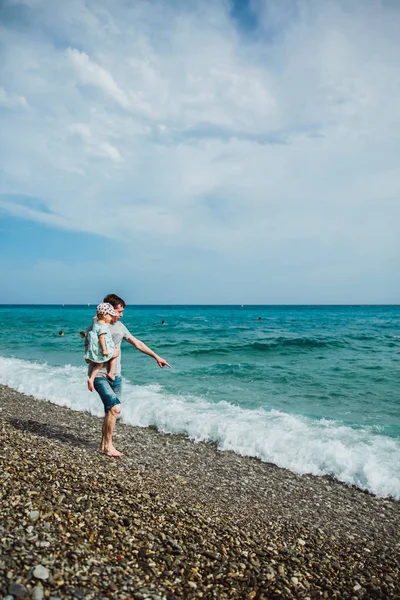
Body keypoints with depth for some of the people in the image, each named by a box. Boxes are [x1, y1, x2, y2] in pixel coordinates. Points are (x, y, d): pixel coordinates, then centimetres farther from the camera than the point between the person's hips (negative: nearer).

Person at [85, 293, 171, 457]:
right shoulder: (93, 329, -9)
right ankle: (108, 445, -2)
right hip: (99, 376, -6)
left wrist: (156, 356, 13)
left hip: (116, 376, 6)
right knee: (115, 408, -17)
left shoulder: (119, 326, 7)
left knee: (110, 411, 9)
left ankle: (104, 444, 23)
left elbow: (137, 343, 13)